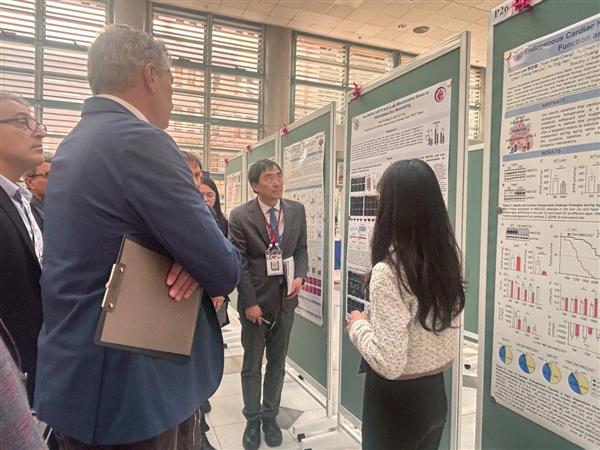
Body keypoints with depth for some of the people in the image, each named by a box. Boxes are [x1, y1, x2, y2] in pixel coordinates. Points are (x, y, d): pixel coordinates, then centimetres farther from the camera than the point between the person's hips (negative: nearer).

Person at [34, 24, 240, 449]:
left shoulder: (73, 144, 9)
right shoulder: (139, 141, -21)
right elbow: (224, 270, -23)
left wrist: (191, 254, -6)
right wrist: (209, 264, 0)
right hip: (128, 384, -9)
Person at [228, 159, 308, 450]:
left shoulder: (297, 211, 0)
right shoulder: (240, 216, -10)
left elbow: (301, 249, 7)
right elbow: (239, 263, -10)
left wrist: (299, 276, -11)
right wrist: (249, 302, -12)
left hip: (285, 299, 3)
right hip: (255, 301, -3)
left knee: (277, 363, 16)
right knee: (252, 366, 13)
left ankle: (270, 417, 35)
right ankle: (253, 420, 32)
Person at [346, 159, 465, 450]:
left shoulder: (387, 272, -27)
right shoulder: (448, 257, -4)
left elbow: (389, 364, -27)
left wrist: (358, 325, -10)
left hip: (396, 401, -6)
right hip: (434, 393, 7)